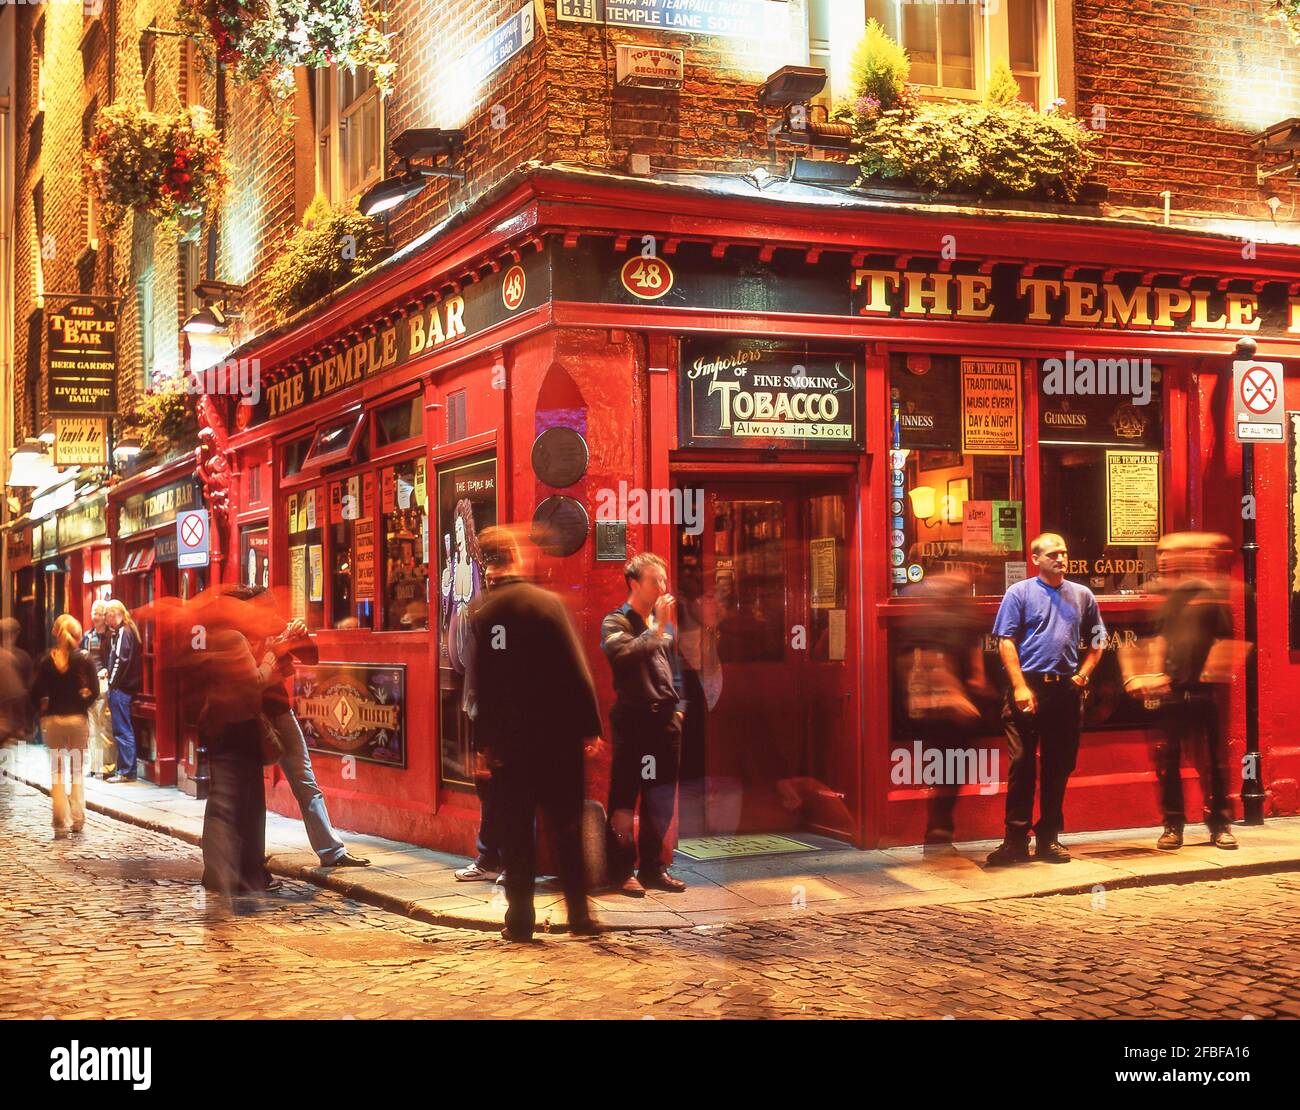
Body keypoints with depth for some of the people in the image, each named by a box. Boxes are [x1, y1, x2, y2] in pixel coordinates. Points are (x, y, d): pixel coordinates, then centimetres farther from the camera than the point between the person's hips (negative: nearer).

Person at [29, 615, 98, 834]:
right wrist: (81, 705, 5)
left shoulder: (46, 660, -2)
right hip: (78, 719, 0)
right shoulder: (85, 660, -5)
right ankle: (77, 820, 7)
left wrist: (43, 710, 6)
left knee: (57, 772, 9)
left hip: (52, 720, 0)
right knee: (77, 771, 11)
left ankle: (62, 822, 3)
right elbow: (94, 691, -11)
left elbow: (36, 692, -8)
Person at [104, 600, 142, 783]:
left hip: (120, 688, -10)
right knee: (123, 731, 13)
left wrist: (112, 683, -15)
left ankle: (126, 771, -5)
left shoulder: (123, 632, -13)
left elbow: (120, 659, -20)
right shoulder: (127, 631, 16)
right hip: (124, 687, 10)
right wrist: (109, 672, 10)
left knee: (122, 731, -7)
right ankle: (124, 768, 18)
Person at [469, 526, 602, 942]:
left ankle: (520, 918, 10)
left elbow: (475, 682, 0)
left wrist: (485, 739, 6)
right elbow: (576, 670, -8)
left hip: (506, 737, 2)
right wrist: (590, 726, -1)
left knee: (516, 829, 8)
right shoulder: (547, 602, -8)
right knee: (568, 824, 8)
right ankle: (579, 914, 10)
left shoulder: (476, 613, -2)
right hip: (556, 734, -2)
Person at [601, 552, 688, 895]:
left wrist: (678, 707, 14)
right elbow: (624, 654, -25)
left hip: (665, 718, 7)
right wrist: (657, 628, -20)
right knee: (624, 796, -2)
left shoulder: (665, 623, 16)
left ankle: (653, 867, 20)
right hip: (633, 718, -6)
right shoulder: (615, 622, -4)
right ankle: (621, 870, 5)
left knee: (661, 798, 10)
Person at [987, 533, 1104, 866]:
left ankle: (1048, 838, 17)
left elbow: (1097, 639, 21)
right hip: (1029, 687, -4)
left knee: (1059, 766, 8)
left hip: (1067, 689, 4)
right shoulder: (1019, 593, 2)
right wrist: (1020, 687, -13)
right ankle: (1016, 840, -1)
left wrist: (1083, 674, 5)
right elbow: (1006, 641, -5)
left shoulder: (1082, 595, 14)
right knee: (1022, 764, -4)